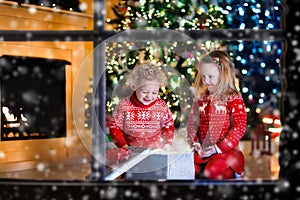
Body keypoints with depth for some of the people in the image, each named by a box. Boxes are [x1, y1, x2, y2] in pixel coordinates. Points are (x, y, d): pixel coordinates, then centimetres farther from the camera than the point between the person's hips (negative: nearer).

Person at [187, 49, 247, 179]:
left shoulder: (234, 98, -4)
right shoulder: (201, 98, 12)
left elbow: (239, 127, -11)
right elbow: (192, 123, 12)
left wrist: (219, 148, -17)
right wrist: (195, 144, -5)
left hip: (226, 150, -4)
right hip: (203, 151, 4)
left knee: (213, 170, -31)